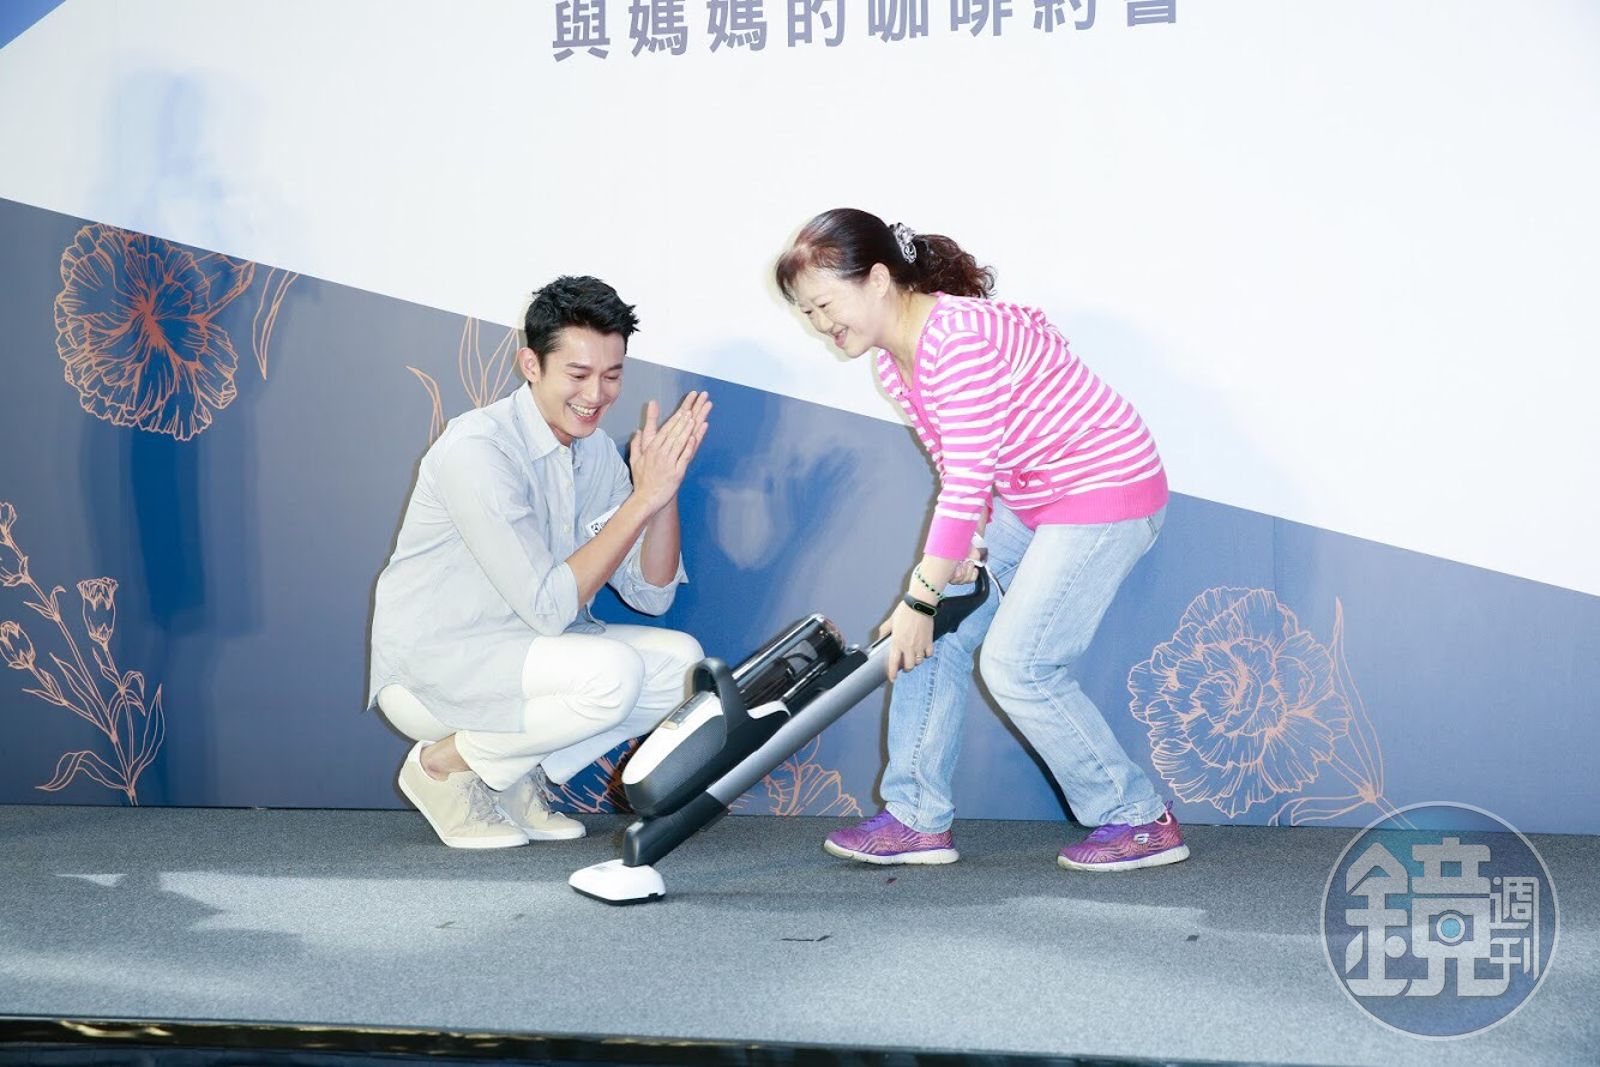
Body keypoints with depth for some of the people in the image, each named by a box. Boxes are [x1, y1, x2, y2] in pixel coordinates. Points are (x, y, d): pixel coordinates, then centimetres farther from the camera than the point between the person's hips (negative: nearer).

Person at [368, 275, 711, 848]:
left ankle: (514, 773, 4)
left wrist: (665, 486, -15)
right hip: (428, 668, -8)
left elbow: (651, 595, 0)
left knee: (680, 660, -8)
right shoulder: (476, 448, -22)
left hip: (521, 652, 8)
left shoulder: (597, 451, 2)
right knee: (611, 672, -29)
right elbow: (549, 607, -25)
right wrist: (644, 497, -27)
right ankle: (444, 763, -6)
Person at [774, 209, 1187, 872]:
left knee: (1015, 662, -11)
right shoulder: (892, 365, 4)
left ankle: (1142, 821, 4)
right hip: (1025, 500, 10)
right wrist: (961, 548, -12)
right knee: (934, 637, 4)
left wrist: (921, 597, -23)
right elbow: (953, 468, 7)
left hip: (1108, 491, -10)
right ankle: (918, 819, 13)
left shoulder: (960, 338, -27)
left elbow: (968, 481, -27)